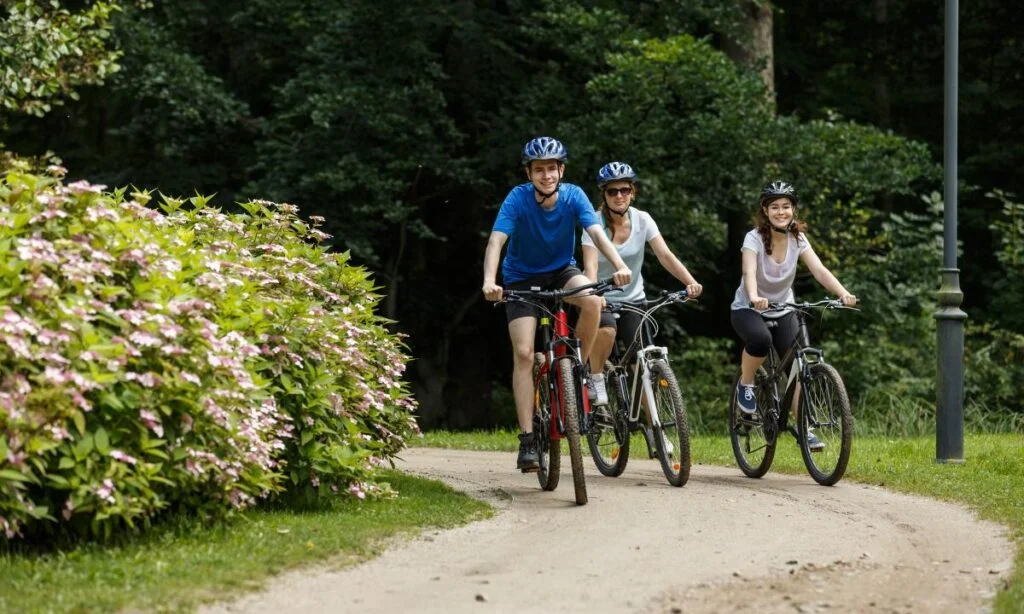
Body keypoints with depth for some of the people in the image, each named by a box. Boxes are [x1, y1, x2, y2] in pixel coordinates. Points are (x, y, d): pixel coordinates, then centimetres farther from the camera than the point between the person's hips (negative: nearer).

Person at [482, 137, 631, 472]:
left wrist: (620, 265, -47)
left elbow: (597, 232, -28)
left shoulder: (573, 196, -17)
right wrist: (489, 280, -50)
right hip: (522, 278, -2)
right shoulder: (518, 198, -22)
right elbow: (496, 241, -32)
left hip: (561, 271, 2)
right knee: (524, 353, -16)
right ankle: (528, 440, -14)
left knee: (593, 301, -31)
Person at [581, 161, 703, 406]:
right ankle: (595, 380, -11)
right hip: (602, 299, -3)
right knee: (606, 329, -35)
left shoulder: (642, 220, -6)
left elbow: (665, 255, -15)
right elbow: (590, 265, -25)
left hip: (633, 299, 3)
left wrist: (691, 282, -31)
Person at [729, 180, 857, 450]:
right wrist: (754, 297, -58)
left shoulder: (797, 239, -7)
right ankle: (745, 384, -9)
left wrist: (843, 293, -38)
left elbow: (819, 270, -20)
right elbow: (749, 272, -36)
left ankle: (804, 429, -7)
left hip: (783, 311, 4)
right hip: (748, 310, -4)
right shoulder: (754, 239, -18)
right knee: (761, 338, -37)